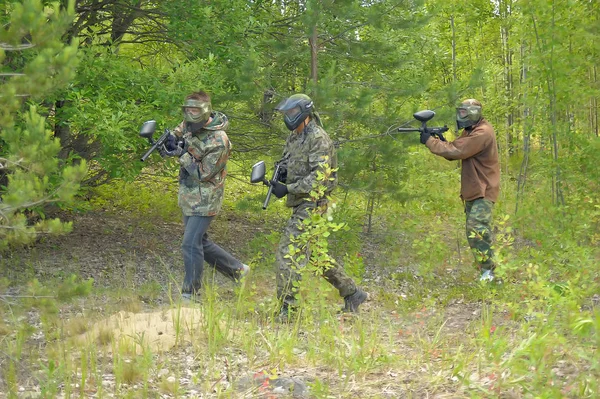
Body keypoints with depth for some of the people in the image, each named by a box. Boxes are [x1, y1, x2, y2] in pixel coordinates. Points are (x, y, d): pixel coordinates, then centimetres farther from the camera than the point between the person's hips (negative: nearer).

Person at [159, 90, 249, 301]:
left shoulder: (218, 142, -23)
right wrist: (170, 140, -5)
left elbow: (203, 174, -21)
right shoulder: (190, 125, -1)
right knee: (201, 242, 16)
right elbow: (178, 133, 19)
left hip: (204, 201, -9)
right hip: (188, 196, 9)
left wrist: (181, 155, -24)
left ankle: (190, 294, -1)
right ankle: (237, 270, 31)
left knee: (191, 245, -11)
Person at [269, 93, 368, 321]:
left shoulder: (318, 139, -15)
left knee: (288, 253, -14)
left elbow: (319, 178, -22)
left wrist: (288, 189, -26)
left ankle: (287, 308, -11)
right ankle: (352, 294, 27)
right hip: (300, 205, 10)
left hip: (311, 204, -10)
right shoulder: (294, 137, 14)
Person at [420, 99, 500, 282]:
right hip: (472, 191, 10)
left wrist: (430, 141, -17)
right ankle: (484, 268, 22)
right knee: (473, 232, 14)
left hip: (483, 191, -10)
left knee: (477, 230, -19)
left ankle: (488, 271, -18)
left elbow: (456, 151, -25)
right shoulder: (469, 131, 13)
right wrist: (440, 140, -9)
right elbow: (453, 152, 10)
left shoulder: (482, 133, -20)